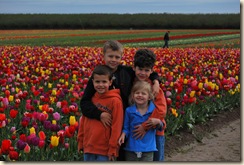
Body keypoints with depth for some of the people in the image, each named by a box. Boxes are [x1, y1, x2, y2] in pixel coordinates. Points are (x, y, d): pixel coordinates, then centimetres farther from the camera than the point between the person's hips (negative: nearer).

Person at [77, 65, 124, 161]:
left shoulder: (115, 101, -10)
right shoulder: (90, 99, 6)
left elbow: (116, 126, -10)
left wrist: (113, 149, -10)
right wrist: (81, 141, 12)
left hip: (105, 150, -5)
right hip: (88, 148, 5)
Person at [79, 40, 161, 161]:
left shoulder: (128, 72, 0)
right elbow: (84, 102, -10)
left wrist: (156, 82, -7)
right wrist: (99, 114, -26)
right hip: (106, 124, -1)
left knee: (123, 156, 13)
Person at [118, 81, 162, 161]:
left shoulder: (154, 110, -4)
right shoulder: (129, 110, -2)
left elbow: (160, 127, 2)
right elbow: (126, 128, 6)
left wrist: (158, 122, -19)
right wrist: (123, 135, -14)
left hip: (148, 149, -1)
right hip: (131, 148, 2)